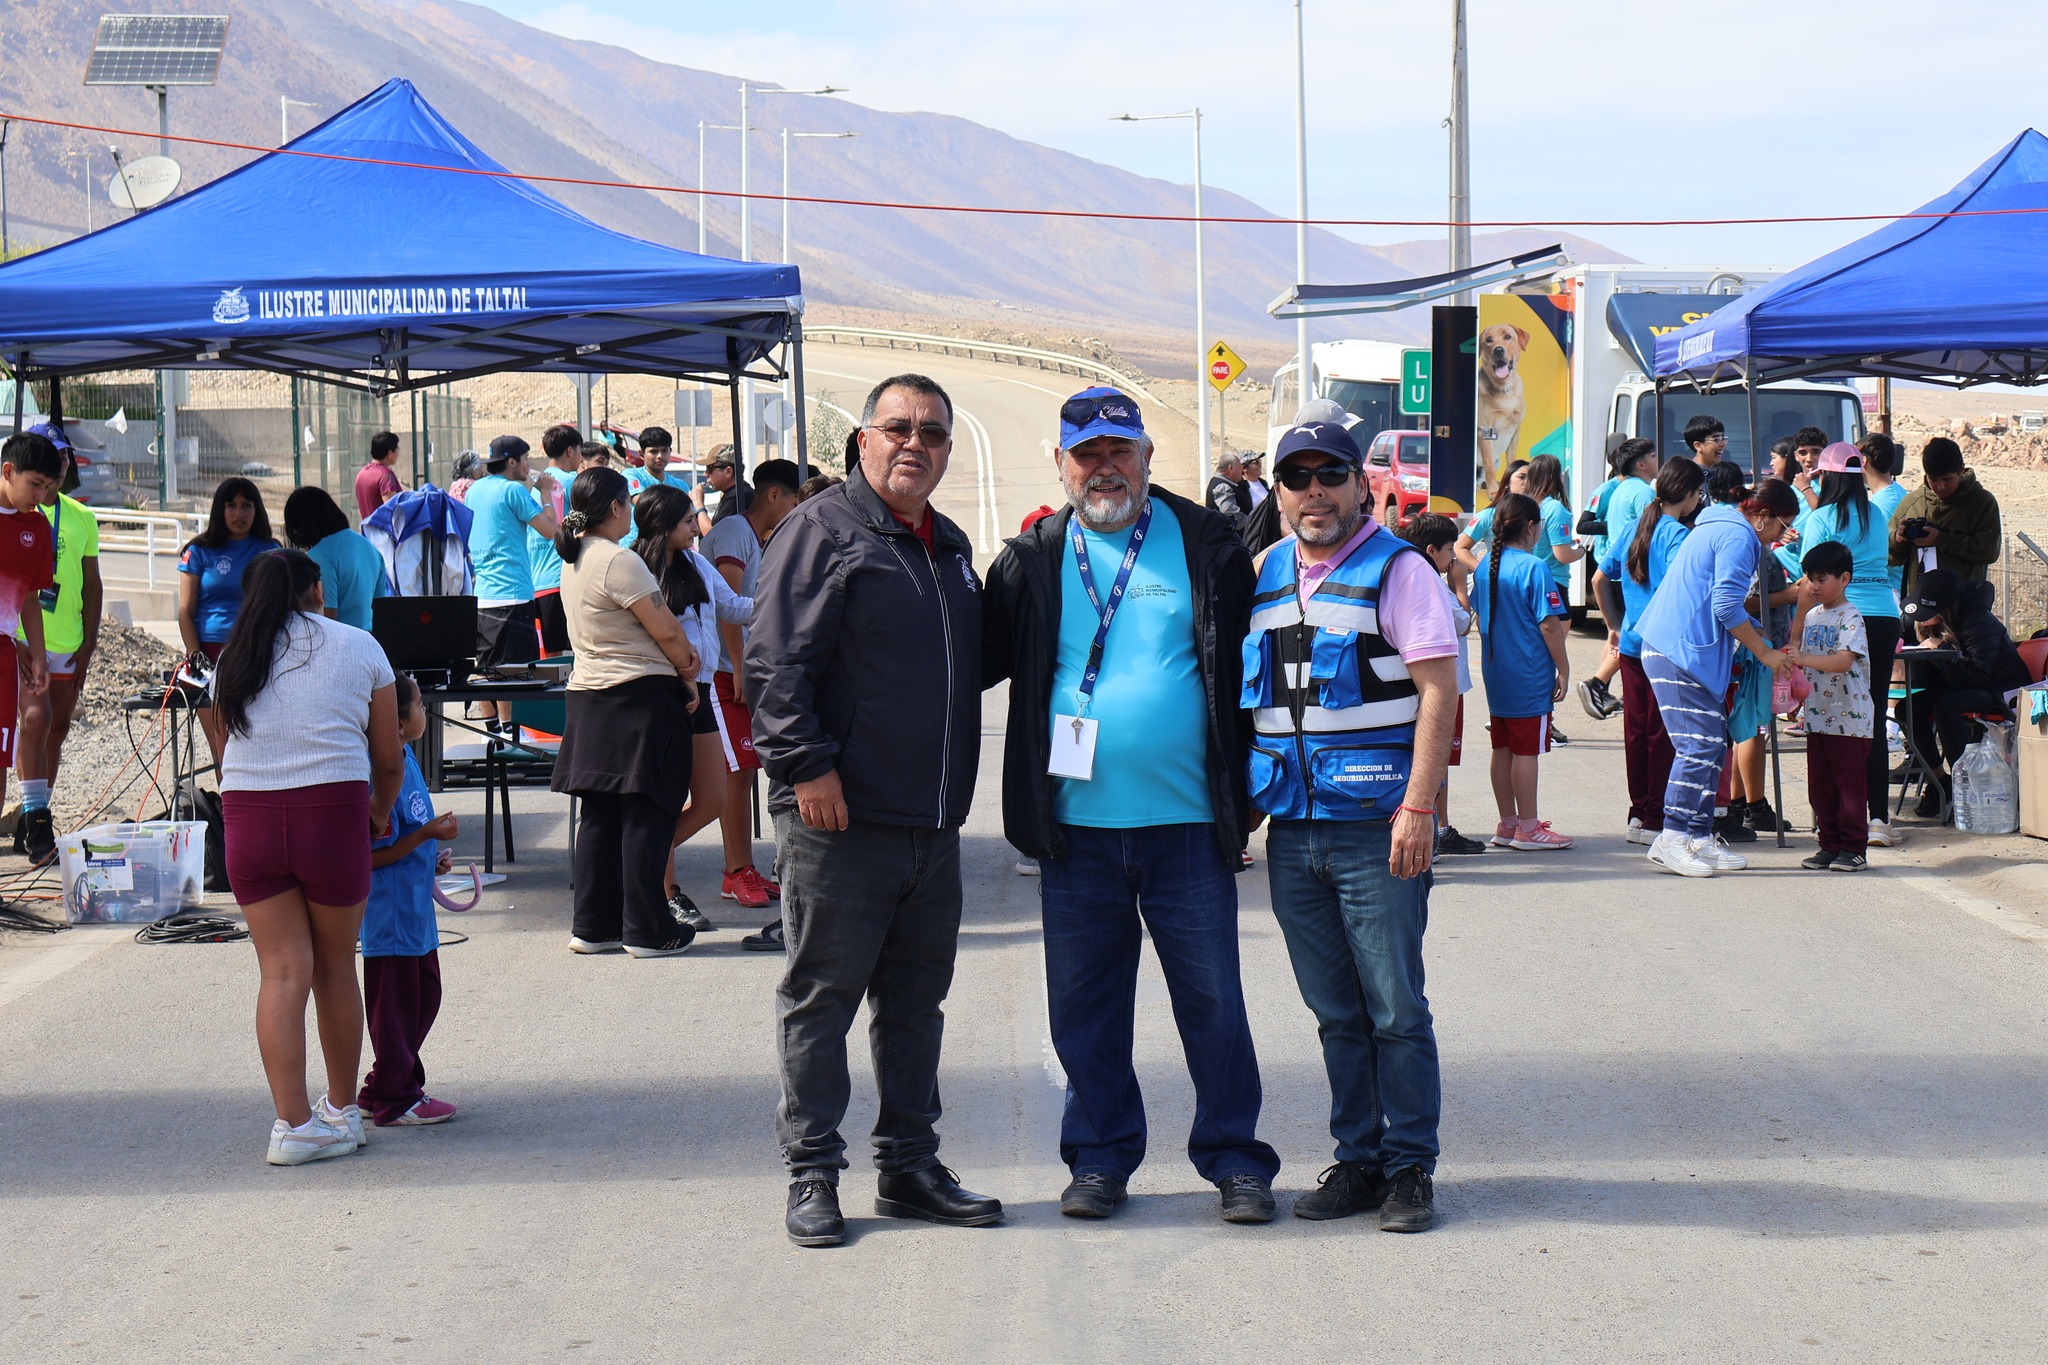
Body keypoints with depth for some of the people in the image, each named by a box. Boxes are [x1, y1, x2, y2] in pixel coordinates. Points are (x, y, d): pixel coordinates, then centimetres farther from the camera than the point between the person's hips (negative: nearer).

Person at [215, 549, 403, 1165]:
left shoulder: (234, 659, 15)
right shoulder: (358, 647, 9)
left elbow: (231, 749, 16)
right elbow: (389, 760, 11)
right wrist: (380, 813, 30)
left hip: (247, 814, 2)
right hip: (332, 811, -2)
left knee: (281, 970, 4)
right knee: (335, 968, 13)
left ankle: (292, 1124, -2)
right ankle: (341, 1110, 27)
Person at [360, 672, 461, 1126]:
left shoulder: (407, 760, 8)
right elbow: (374, 855, -23)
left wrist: (432, 856, 13)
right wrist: (427, 834, -23)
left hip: (414, 906, 10)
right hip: (390, 912, -10)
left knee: (425, 995, 18)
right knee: (395, 1004, 0)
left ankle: (402, 1086, 29)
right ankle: (392, 1101, 10)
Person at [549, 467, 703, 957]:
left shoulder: (574, 560, 12)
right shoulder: (618, 561, -17)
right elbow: (666, 629, -14)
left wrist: (680, 651, 1)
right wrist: (687, 677, 1)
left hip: (588, 696, 9)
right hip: (641, 696, -9)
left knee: (599, 815, 12)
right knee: (645, 815, -3)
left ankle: (593, 926, 14)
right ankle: (647, 930, 1)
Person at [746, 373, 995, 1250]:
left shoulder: (950, 547, 18)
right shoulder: (822, 533, -6)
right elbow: (776, 662, -13)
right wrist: (807, 765, -19)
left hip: (933, 824, 8)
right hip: (839, 818, -8)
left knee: (916, 999, 13)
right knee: (821, 997, -1)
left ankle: (909, 1167, 21)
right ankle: (812, 1175, 6)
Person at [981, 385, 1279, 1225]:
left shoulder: (1206, 546, 3)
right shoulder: (1033, 561, 7)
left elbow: (1250, 666, 7)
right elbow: (979, 660, 14)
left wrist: (1249, 789, 5)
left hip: (1188, 822, -1)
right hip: (1076, 825, 2)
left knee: (1213, 1000, 2)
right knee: (1086, 1005, 8)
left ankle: (1235, 1160, 13)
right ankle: (1100, 1156, 21)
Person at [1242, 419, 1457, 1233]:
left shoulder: (1396, 570, -4)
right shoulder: (1265, 577, 13)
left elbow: (1438, 691, -9)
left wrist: (1417, 809, -16)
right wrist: (1246, 799, 14)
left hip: (1376, 828, -5)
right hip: (1292, 829, 5)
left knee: (1394, 1010, -1)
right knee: (1336, 1013, 11)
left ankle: (1409, 1168, 7)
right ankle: (1357, 1160, 19)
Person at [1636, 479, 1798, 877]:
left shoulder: (1719, 528, 23)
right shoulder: (1737, 538, -10)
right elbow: (1727, 607, -18)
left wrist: (1760, 636, 27)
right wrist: (1764, 653, -10)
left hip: (1675, 649, 11)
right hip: (1680, 653, -11)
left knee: (1712, 744, 11)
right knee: (1700, 747, -13)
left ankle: (1700, 837, 12)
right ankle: (1672, 840, -13)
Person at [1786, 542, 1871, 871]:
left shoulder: (1850, 617, -11)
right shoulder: (1812, 615, 14)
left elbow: (1844, 661, -24)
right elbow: (1798, 653, 26)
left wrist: (1803, 658, -29)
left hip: (1849, 718, -8)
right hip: (1818, 715, 8)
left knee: (1849, 785, -3)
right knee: (1820, 787, 9)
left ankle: (1854, 848, 2)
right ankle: (1831, 845, 17)